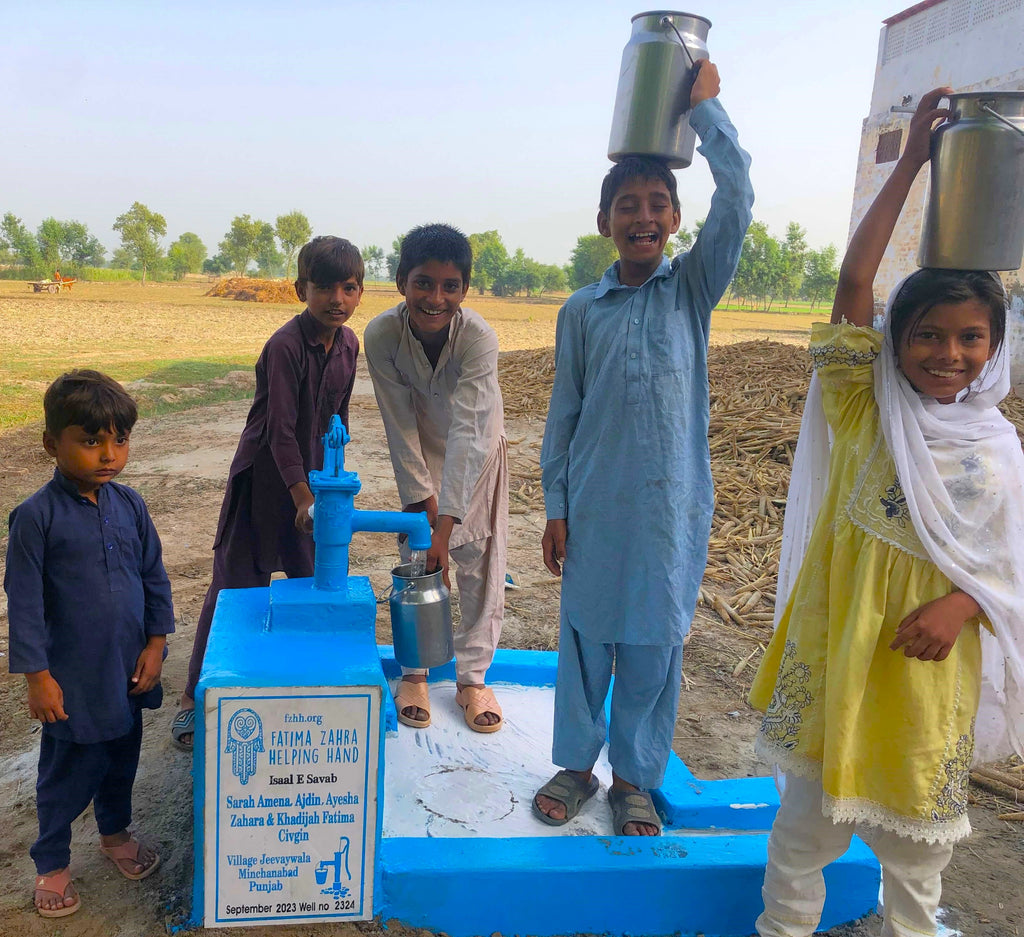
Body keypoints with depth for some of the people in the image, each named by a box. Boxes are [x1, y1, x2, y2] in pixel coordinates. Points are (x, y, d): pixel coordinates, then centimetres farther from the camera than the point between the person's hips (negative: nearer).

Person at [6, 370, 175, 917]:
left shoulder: (129, 505, -3)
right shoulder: (36, 517, -16)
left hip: (129, 668, 5)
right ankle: (51, 863, 35)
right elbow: (23, 601, -13)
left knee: (122, 758, 22)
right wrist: (37, 675, -12)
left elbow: (154, 577, 4)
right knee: (68, 772, 11)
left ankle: (115, 832, 47)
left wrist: (155, 643, 0)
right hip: (73, 677, -4)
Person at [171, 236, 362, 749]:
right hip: (264, 473, -6)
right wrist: (301, 496, -27)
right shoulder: (285, 345, -21)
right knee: (237, 582, -1)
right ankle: (194, 697, 12)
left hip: (311, 475, 6)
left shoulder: (349, 343, 0)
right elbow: (279, 429, -23)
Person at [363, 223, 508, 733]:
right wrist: (421, 498, -22)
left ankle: (472, 678, 15)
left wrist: (446, 522, -44)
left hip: (477, 448, -1)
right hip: (420, 448, 1)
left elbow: (467, 434, -40)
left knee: (480, 560, 0)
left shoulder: (479, 338, -36)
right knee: (416, 559, 0)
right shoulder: (381, 334, -29)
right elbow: (400, 425, -22)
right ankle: (414, 672, 17)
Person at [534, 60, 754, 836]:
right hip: (595, 503, 1)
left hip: (673, 501, 0)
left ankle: (636, 777, 27)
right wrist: (555, 505, 3)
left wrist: (704, 105, -6)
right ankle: (577, 764, 30)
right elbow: (564, 413, 6)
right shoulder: (582, 310, 4)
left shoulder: (694, 288, 3)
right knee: (585, 638, 10)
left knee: (655, 643, 8)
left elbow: (737, 199, -9)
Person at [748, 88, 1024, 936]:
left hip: (928, 653, 2)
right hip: (837, 642, -2)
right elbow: (854, 283, -16)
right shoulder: (862, 407, -7)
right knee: (810, 809, 12)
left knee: (917, 821, 20)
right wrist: (910, 163, -14)